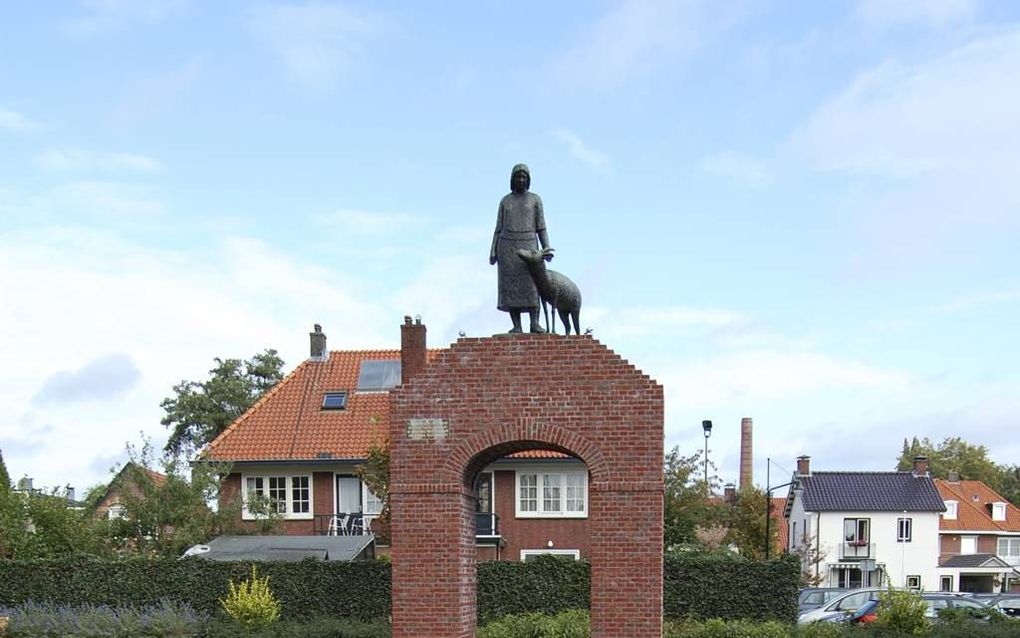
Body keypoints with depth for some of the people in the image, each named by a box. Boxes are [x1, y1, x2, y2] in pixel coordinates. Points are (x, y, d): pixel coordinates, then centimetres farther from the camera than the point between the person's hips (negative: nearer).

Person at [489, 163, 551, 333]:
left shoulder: (535, 200, 7)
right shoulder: (505, 201, 10)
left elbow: (541, 227, 5)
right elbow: (499, 228, 9)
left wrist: (546, 249, -6)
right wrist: (493, 252, 1)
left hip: (527, 247, -1)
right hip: (507, 247, 1)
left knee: (531, 285, -14)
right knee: (511, 287, -6)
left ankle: (534, 323, -16)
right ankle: (517, 326, -5)